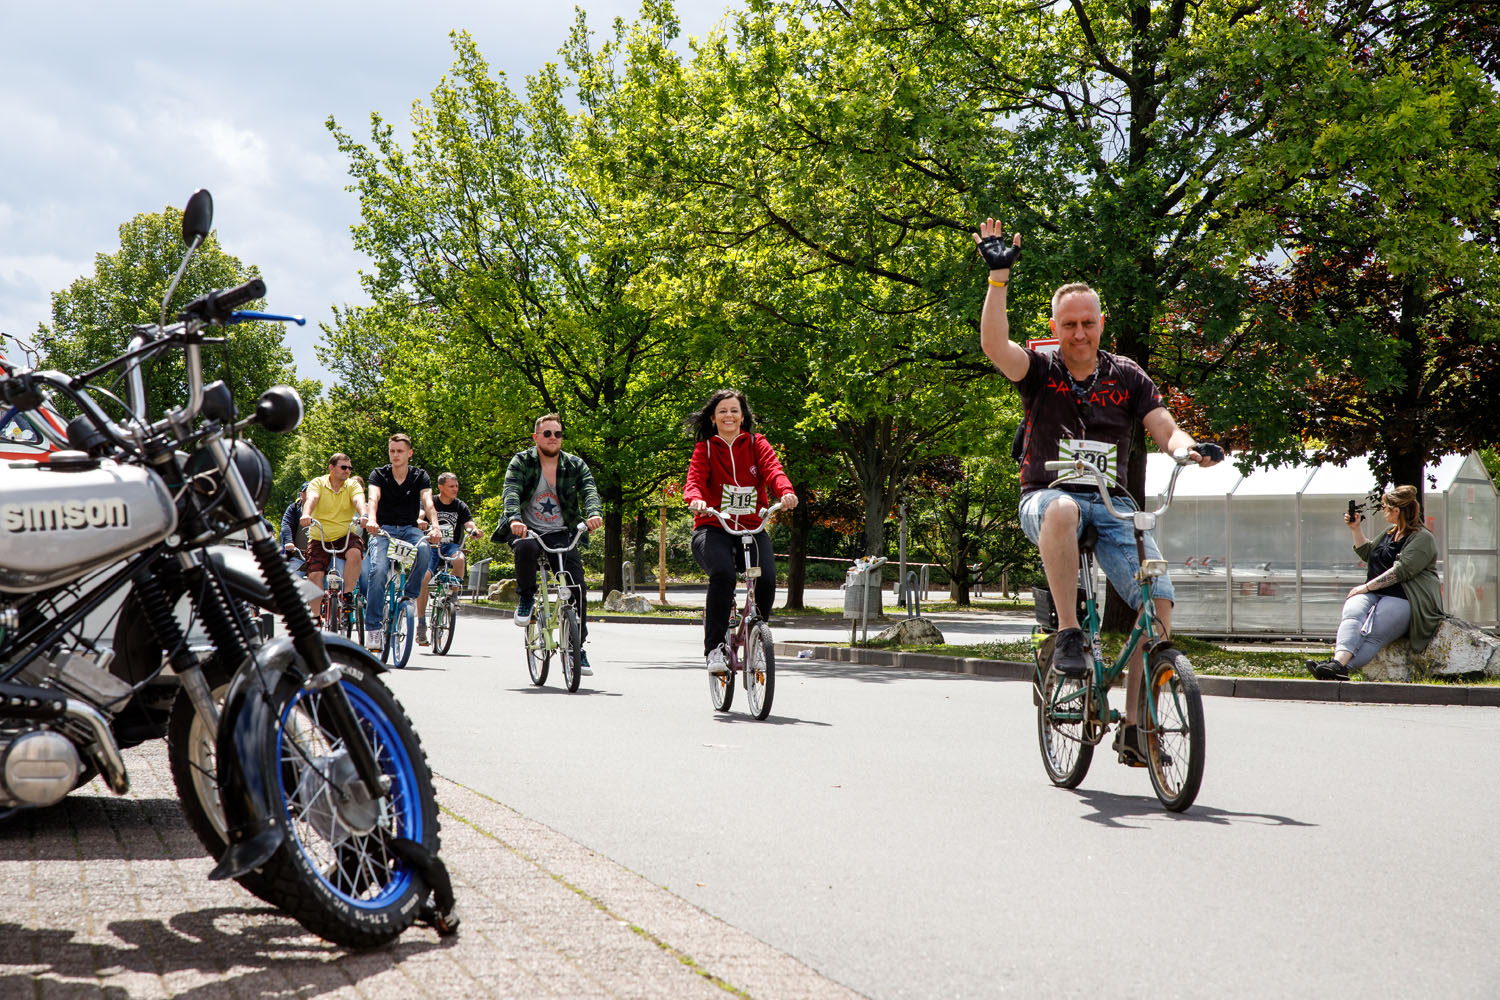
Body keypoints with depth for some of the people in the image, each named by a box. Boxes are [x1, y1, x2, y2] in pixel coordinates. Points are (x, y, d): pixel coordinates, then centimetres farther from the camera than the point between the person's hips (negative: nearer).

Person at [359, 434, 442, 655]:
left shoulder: (420, 476, 2)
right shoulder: (379, 474, 0)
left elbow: (428, 502, -15)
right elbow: (373, 498, -19)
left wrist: (435, 526, -35)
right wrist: (371, 519, -42)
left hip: (409, 529, 1)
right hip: (383, 529, -1)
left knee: (424, 549, -34)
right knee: (378, 570, -26)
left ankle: (410, 594, -11)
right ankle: (373, 628, -22)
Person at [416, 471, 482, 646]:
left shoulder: (460, 506, 7)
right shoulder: (430, 503, 4)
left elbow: (469, 524, -5)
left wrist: (474, 531, -28)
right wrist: (419, 522, -36)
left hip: (452, 546, 1)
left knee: (459, 558, -35)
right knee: (423, 577, -24)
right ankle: (421, 623, -14)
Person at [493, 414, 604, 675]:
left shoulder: (575, 466, 5)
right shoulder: (521, 462, 0)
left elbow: (589, 491, -11)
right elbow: (510, 492, -16)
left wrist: (594, 513, -35)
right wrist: (514, 518, -37)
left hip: (561, 534, 2)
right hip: (527, 530, -2)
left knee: (578, 588, -14)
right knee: (525, 547, -39)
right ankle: (525, 598, -11)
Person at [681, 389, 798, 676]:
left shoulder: (757, 444, 11)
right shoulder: (705, 449, 8)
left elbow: (773, 469, -7)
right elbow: (695, 479, -8)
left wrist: (785, 492, -30)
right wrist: (695, 499, -33)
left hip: (752, 529, 2)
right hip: (713, 528, -2)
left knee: (767, 579, -25)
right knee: (722, 574, -33)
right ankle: (714, 647, -22)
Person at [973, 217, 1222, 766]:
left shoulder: (1126, 377, 10)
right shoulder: (1039, 370, 3)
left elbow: (1166, 430, 3)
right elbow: (994, 344, -16)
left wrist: (1192, 449, -19)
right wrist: (999, 275, -24)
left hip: (1111, 506, 3)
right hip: (1047, 497, -3)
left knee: (1160, 600, -17)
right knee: (1062, 510, -43)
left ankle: (1134, 727, -7)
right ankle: (1068, 634, -30)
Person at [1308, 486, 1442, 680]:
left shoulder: (1422, 538, -4)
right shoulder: (1390, 532, 24)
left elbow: (1402, 571, -15)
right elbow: (1367, 554, 36)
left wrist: (1367, 586, -15)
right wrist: (1355, 529, 22)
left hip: (1402, 598, -7)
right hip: (1373, 594, 7)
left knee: (1374, 634, -29)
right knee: (1352, 614, -27)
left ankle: (1340, 666, -51)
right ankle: (1339, 661, -50)